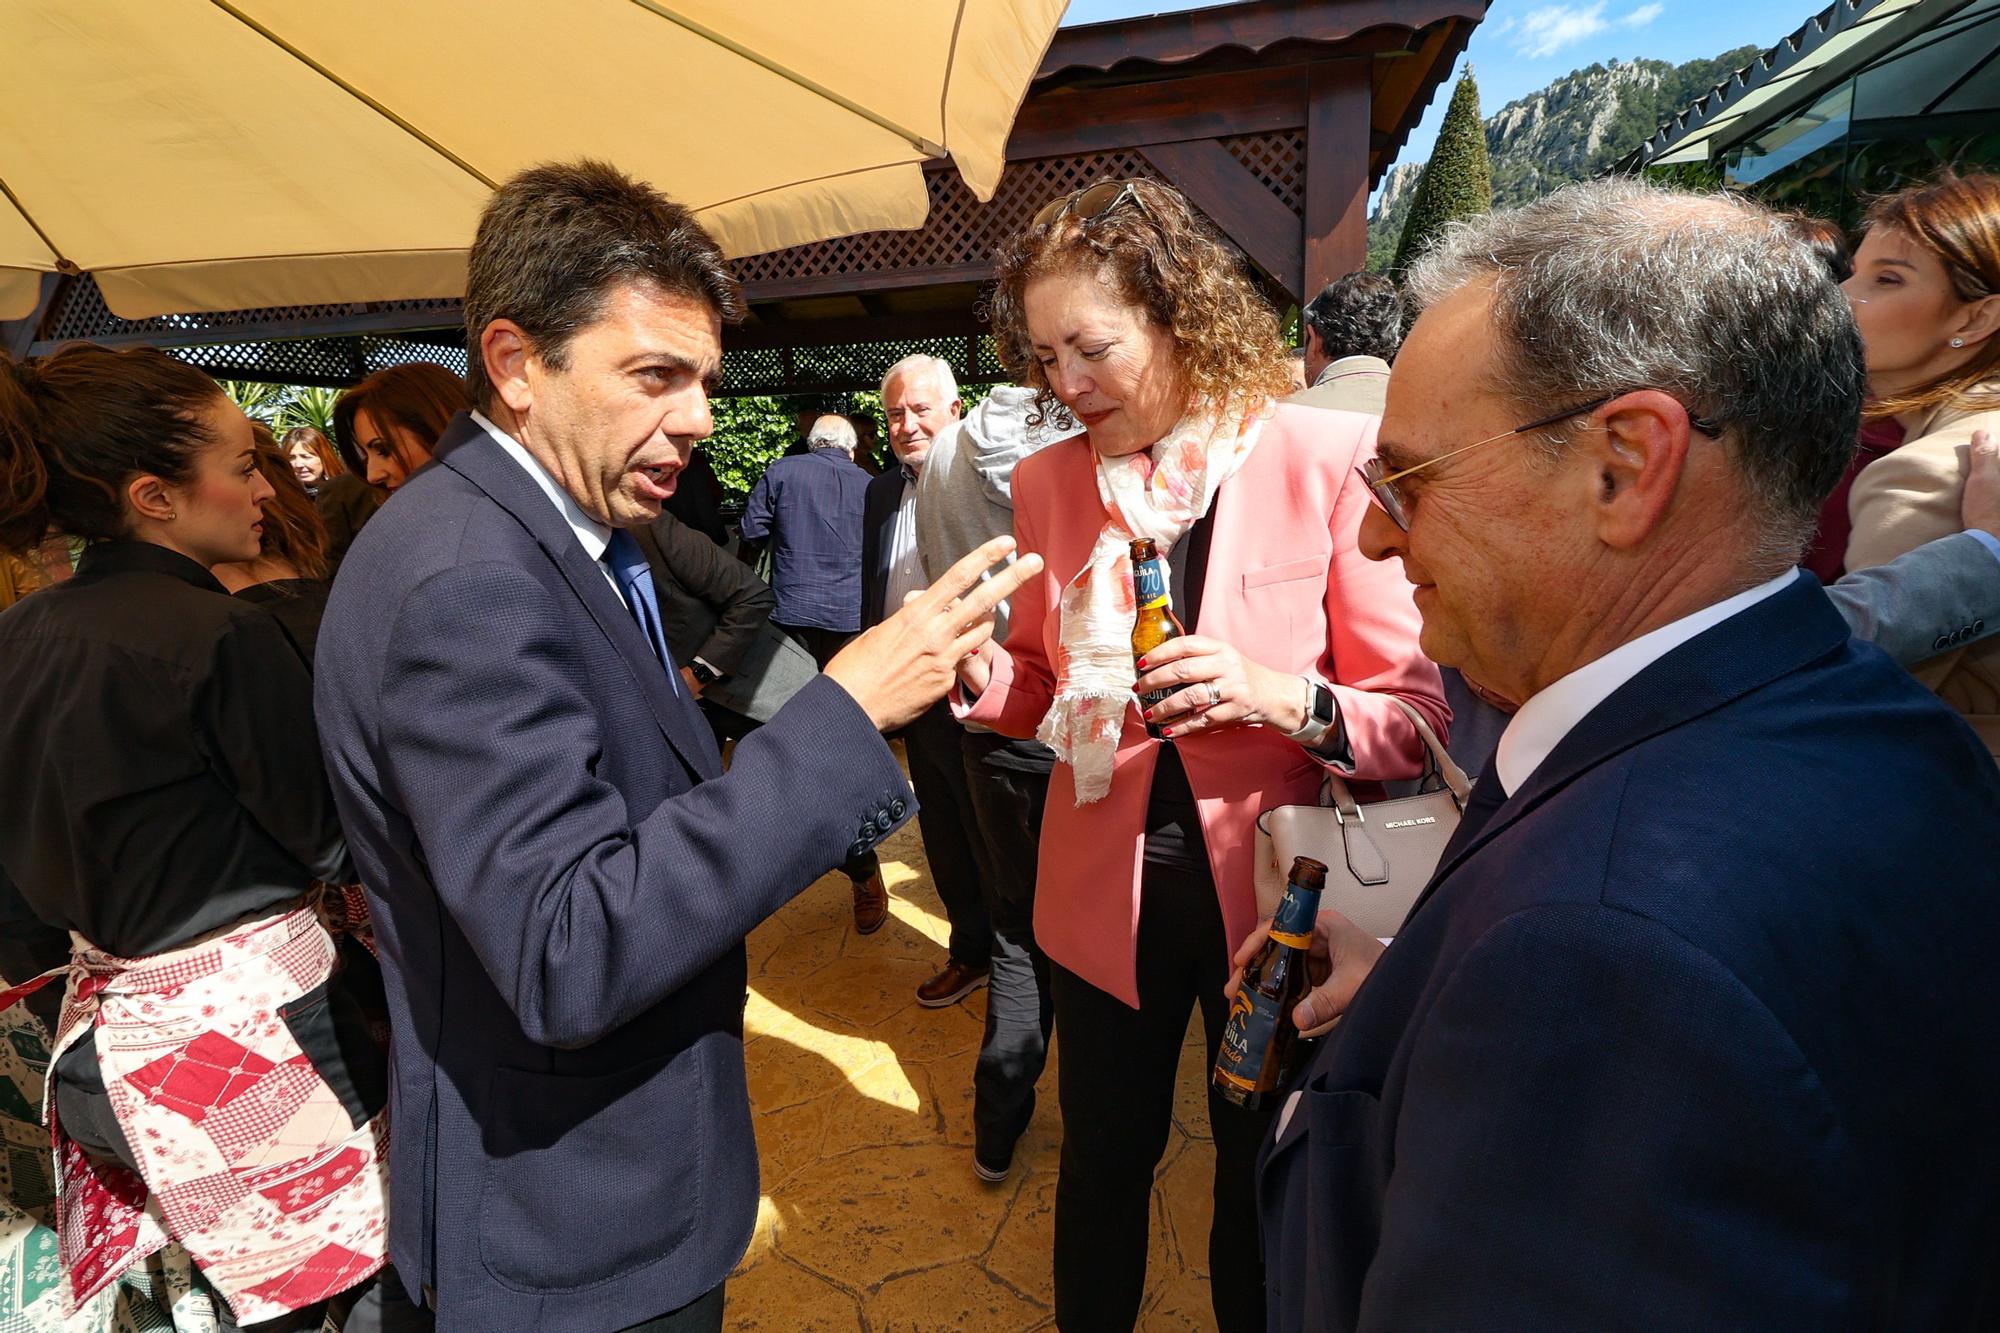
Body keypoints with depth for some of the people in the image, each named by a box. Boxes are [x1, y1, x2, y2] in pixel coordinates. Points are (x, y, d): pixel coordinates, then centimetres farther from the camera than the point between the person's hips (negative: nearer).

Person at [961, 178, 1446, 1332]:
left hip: (1272, 891, -2)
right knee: (1103, 1165, 21)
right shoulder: (1049, 480, -2)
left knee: (1265, 1184, 20)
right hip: (1107, 891, 3)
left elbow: (1418, 716, -10)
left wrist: (1283, 696, -28)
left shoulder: (1331, 457, -13)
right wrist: (972, 669, -12)